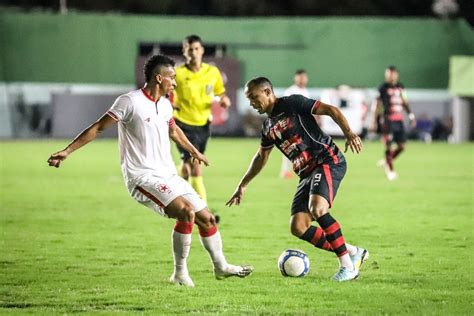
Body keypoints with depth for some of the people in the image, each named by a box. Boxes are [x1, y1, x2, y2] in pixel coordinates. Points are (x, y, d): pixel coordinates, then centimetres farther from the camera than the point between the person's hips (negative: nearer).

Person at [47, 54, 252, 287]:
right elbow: (98, 128, -10)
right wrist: (66, 151, -15)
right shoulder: (130, 102, -12)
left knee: (206, 218, 7)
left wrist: (194, 152, 48)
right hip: (143, 178, -8)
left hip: (168, 176, 8)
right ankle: (180, 273, -14)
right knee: (186, 211, -27)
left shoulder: (165, 105, 12)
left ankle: (220, 266, 30)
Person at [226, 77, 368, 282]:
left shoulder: (292, 104, -5)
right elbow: (261, 157, 32)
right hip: (307, 173, 8)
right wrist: (243, 185, 34)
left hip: (328, 161, -8)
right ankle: (353, 253, 3)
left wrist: (349, 134, -25)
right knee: (298, 227, -6)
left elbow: (331, 110, -10)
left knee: (317, 209, -31)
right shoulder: (268, 127, 17)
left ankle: (348, 265, -21)